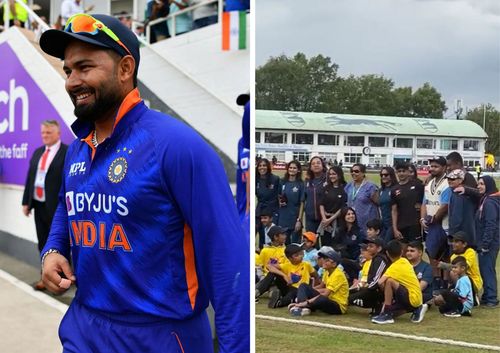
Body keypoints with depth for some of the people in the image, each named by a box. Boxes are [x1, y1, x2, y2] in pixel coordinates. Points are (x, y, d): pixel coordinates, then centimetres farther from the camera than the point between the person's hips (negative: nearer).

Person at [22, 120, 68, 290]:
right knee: (43, 244, 13)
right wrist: (26, 201, 10)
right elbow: (30, 177, 15)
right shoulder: (37, 152, 14)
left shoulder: (68, 152, -9)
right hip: (39, 205, 7)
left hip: (57, 207, -7)